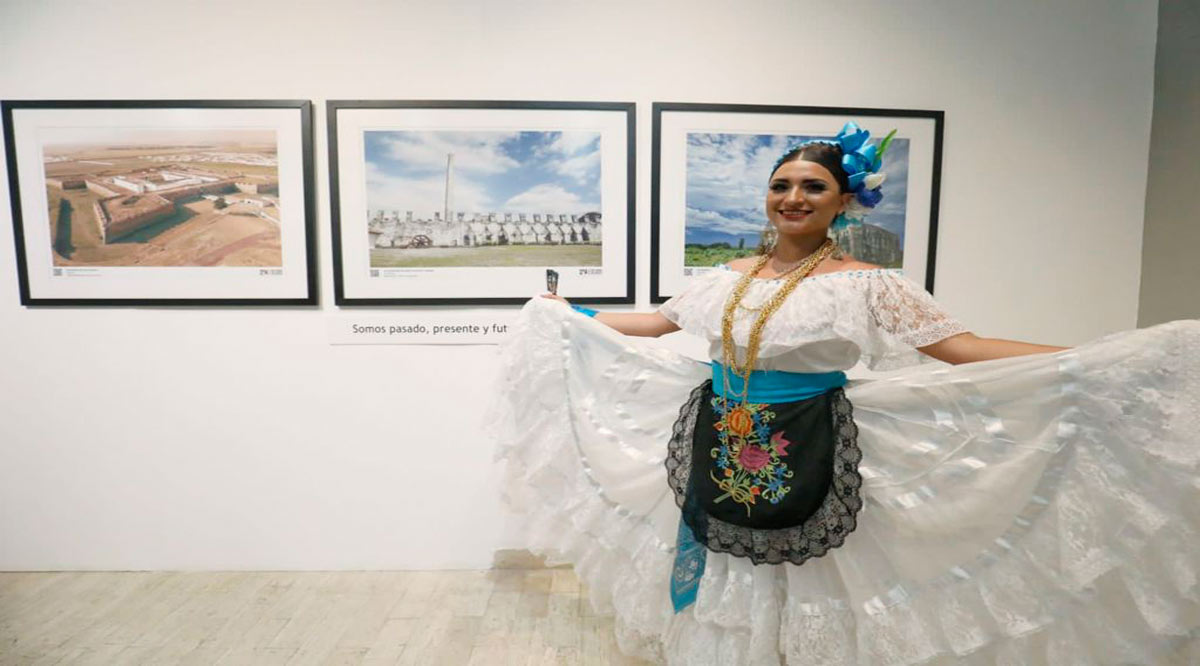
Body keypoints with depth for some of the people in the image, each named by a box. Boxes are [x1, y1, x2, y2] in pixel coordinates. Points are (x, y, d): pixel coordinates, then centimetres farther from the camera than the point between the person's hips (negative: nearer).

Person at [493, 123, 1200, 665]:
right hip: (716, 452, 4)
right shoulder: (730, 277, 4)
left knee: (799, 594, 12)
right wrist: (573, 315, 19)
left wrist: (1088, 360, -20)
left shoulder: (865, 284, -8)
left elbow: (961, 349, -11)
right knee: (719, 586, 16)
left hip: (805, 463, -4)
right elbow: (657, 322, 14)